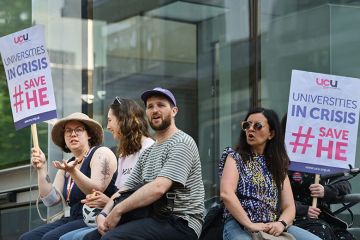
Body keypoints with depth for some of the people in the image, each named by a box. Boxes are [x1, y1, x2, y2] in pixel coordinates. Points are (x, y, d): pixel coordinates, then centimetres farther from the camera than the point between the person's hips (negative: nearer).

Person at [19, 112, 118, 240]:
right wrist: (41, 169, 0)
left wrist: (72, 171, -30)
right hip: (72, 219, 8)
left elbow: (97, 191, -17)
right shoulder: (68, 164, 20)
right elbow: (51, 200, 8)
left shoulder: (101, 153, -1)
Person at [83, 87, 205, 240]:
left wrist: (118, 210, -16)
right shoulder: (147, 153, 21)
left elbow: (158, 188, -20)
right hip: (154, 220, 9)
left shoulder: (181, 143, -8)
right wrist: (104, 214, -3)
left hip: (181, 223, -9)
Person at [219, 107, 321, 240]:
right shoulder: (235, 157, 7)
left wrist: (281, 224, -12)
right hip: (240, 226, -4)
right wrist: (250, 224, -19)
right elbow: (226, 194, -10)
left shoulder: (278, 165, 18)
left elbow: (289, 206, 10)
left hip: (273, 228, 4)